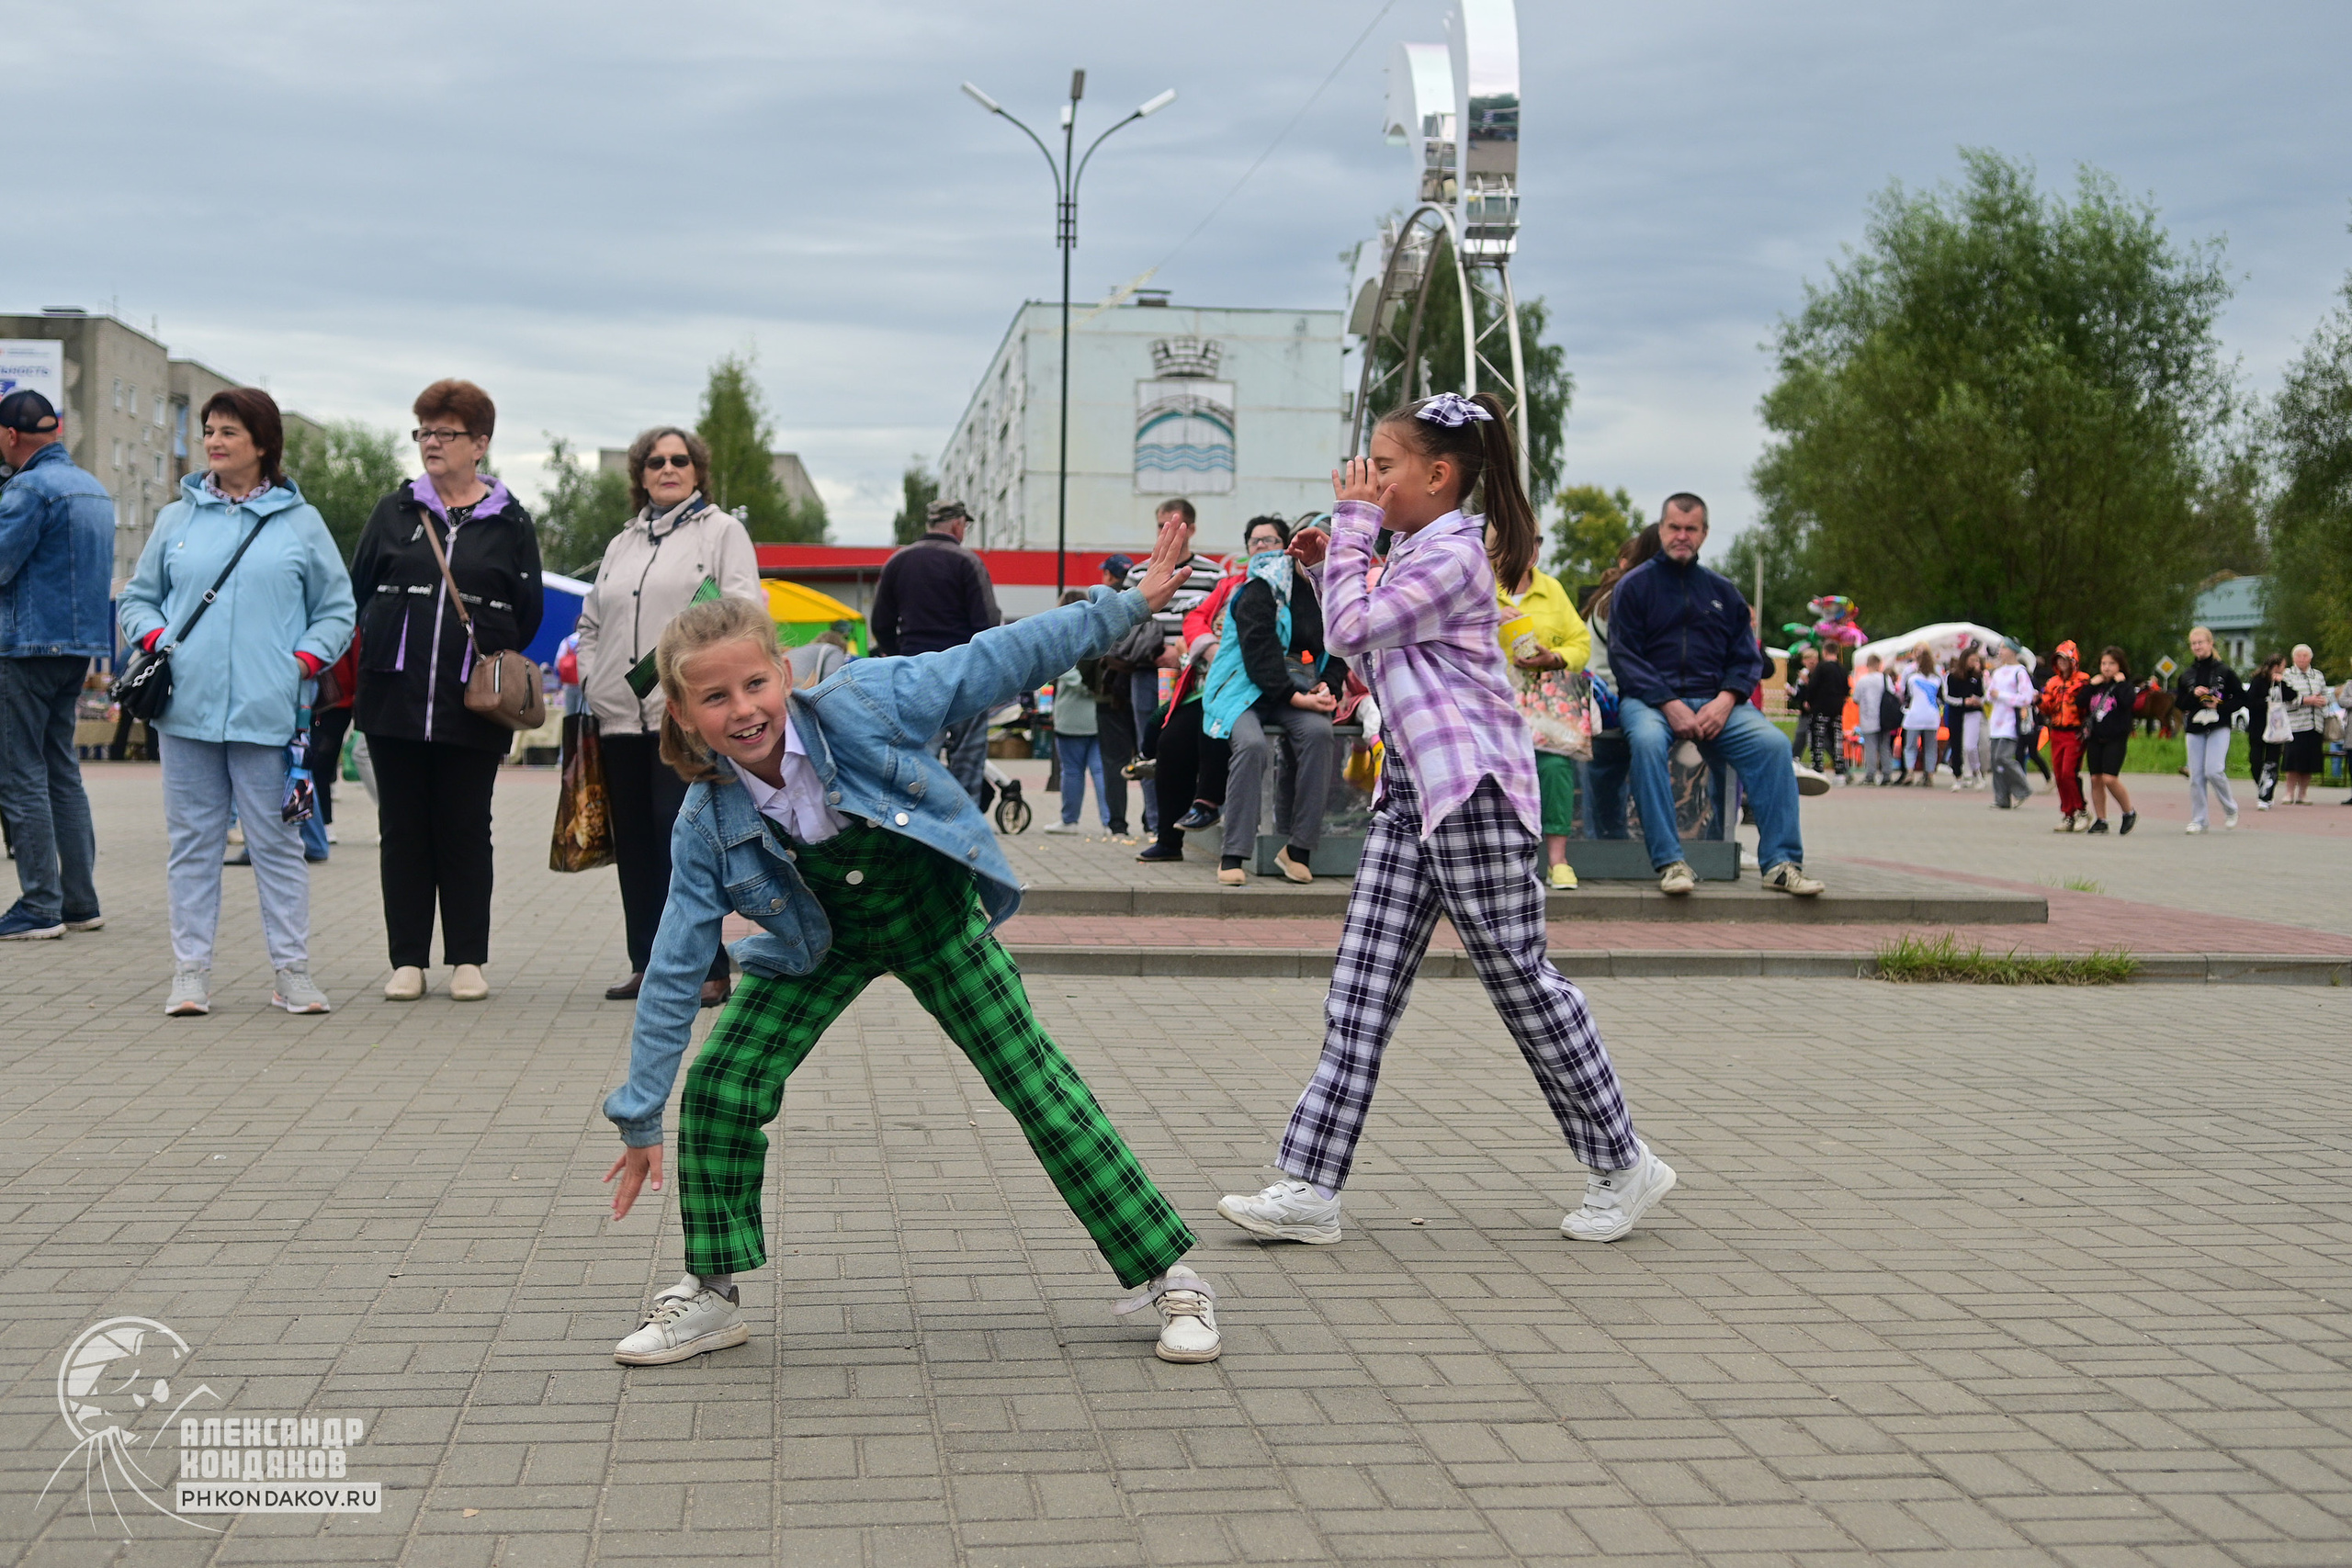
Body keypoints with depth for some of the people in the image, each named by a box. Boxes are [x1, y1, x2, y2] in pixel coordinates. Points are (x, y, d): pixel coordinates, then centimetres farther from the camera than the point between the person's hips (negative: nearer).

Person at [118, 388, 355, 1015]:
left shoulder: (301, 521, 7)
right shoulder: (177, 518, 12)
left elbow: (337, 609, 9)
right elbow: (137, 597, 19)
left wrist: (306, 659, -6)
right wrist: (154, 636, -1)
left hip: (267, 713, -2)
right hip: (186, 707, 2)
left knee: (277, 841, 2)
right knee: (192, 840, 5)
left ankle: (292, 970, 8)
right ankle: (191, 971, 11)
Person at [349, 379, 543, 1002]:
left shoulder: (511, 523, 6)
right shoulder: (394, 512, 11)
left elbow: (528, 613, 8)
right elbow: (356, 593, 12)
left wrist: (496, 659, 0)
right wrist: (379, 656, 6)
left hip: (473, 705, -2)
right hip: (395, 696, 2)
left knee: (466, 830, 3)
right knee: (403, 829, 5)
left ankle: (468, 960, 11)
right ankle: (408, 960, 11)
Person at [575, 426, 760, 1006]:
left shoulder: (722, 531, 7)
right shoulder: (620, 546, 24)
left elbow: (745, 607, -4)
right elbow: (591, 624, 27)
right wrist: (590, 679, 10)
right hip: (620, 716, 6)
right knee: (634, 843, 6)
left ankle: (706, 968, -7)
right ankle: (647, 964, 13)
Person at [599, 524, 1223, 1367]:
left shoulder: (866, 704, -30)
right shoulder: (708, 822, -22)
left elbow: (1001, 660, -20)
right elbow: (676, 972, -15)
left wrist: (1129, 605, -18)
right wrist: (640, 1118, -11)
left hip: (936, 916, -2)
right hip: (825, 942, 2)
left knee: (1038, 1085, -3)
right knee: (721, 1084, -12)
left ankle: (1168, 1275, 7)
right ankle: (712, 1294, 8)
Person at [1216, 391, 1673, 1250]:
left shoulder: (1454, 555, -14)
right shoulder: (1410, 552, 18)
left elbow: (1353, 631, -20)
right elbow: (1367, 655, 24)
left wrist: (1352, 524, -12)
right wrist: (1331, 563, 15)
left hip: (1473, 790, -10)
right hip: (1411, 791, 10)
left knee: (1519, 976, -1)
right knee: (1362, 985, 2)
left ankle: (1624, 1166, 16)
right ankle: (1309, 1190, 1)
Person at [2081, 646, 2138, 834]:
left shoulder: (2124, 685, 1)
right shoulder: (2096, 684, 14)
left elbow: (2127, 702, -20)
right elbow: (2081, 703, 2)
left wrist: (2120, 683, -11)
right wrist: (2091, 685, -3)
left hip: (2116, 739, -5)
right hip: (2095, 738, 5)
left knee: (2110, 778, -15)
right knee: (2095, 779, 3)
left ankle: (2129, 813, 5)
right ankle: (2100, 820, 11)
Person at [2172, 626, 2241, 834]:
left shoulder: (2224, 671, 0)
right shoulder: (2186, 675, 10)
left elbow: (2241, 698, 2)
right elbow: (2178, 703, 9)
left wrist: (2221, 706, -12)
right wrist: (2193, 695, -9)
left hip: (2218, 728, -4)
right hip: (2194, 729, 4)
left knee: (2214, 771, -16)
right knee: (2196, 776, 1)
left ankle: (2230, 808, 9)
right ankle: (2198, 821, 9)